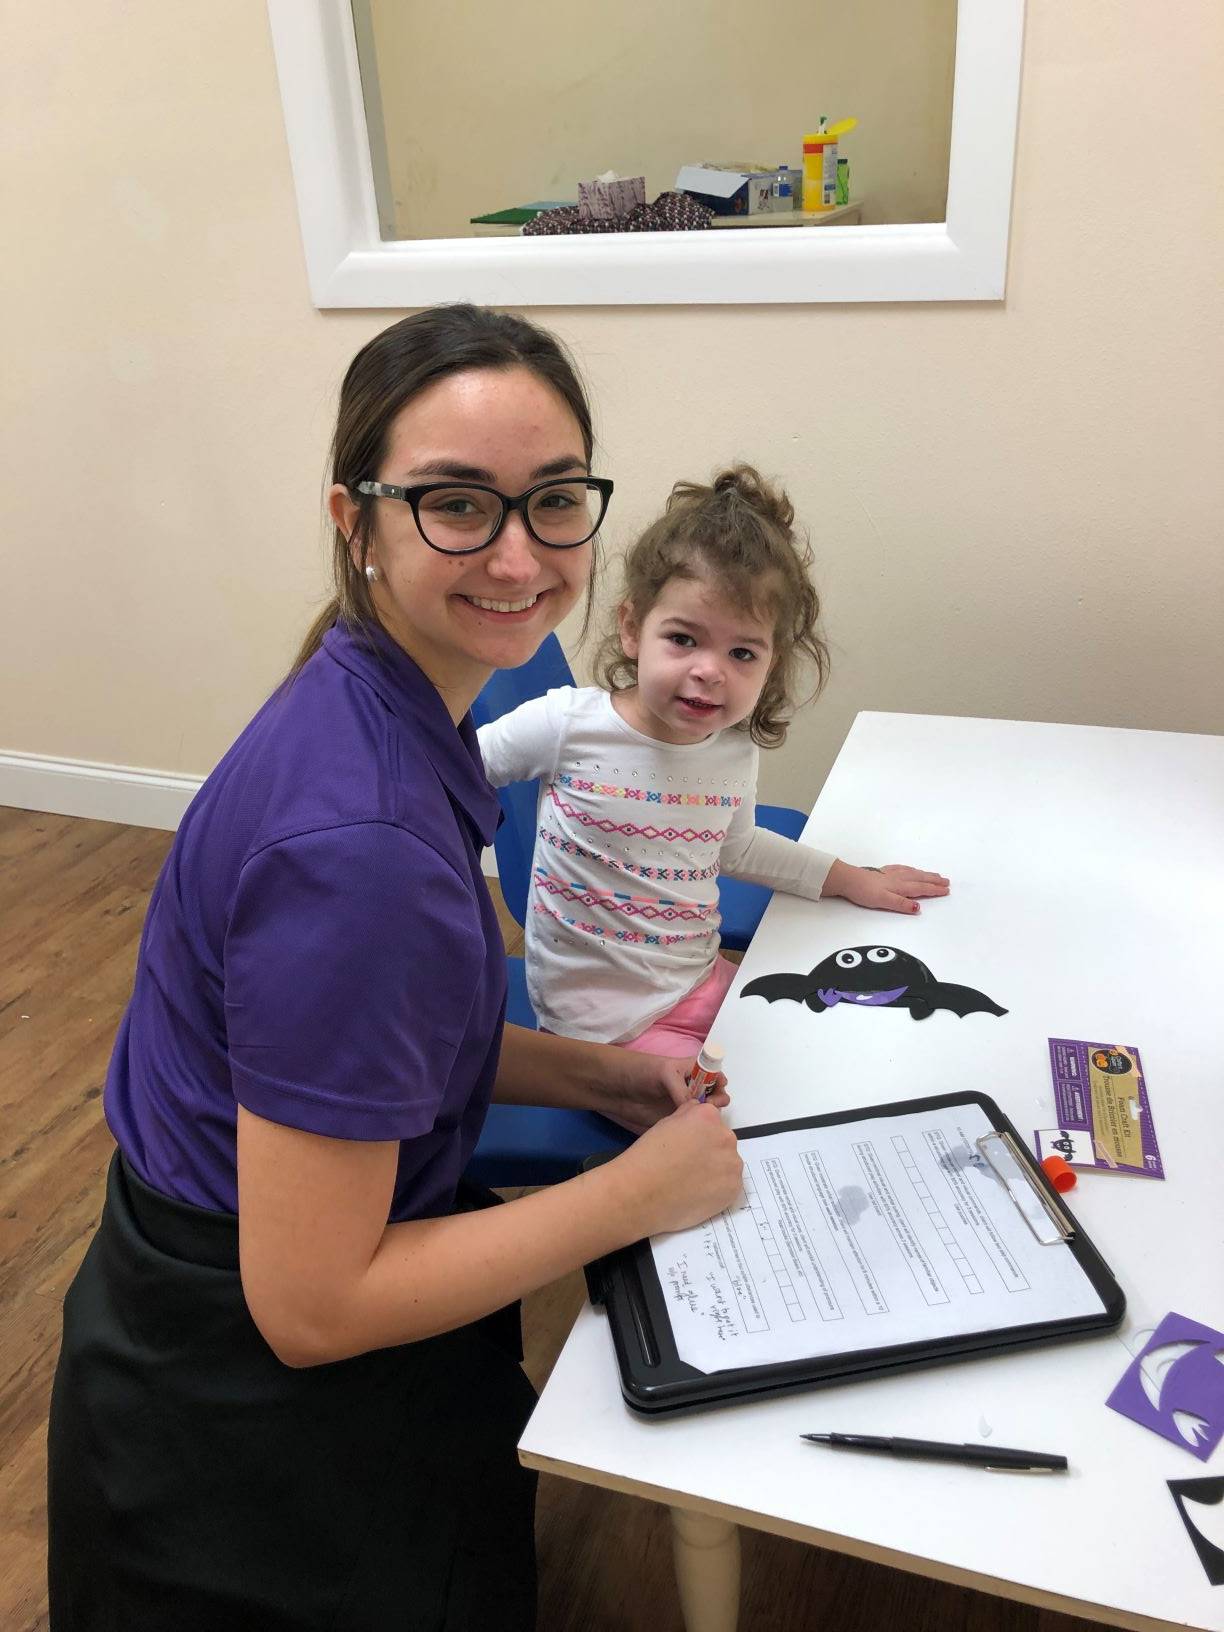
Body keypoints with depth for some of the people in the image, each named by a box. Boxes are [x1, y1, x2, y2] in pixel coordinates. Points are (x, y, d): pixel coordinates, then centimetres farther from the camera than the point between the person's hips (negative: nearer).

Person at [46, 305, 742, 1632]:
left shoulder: (378, 712, -5)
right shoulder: (358, 842, -35)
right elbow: (313, 1305, -28)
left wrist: (582, 1073, -2)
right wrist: (640, 1191, -20)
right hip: (252, 1456, -7)